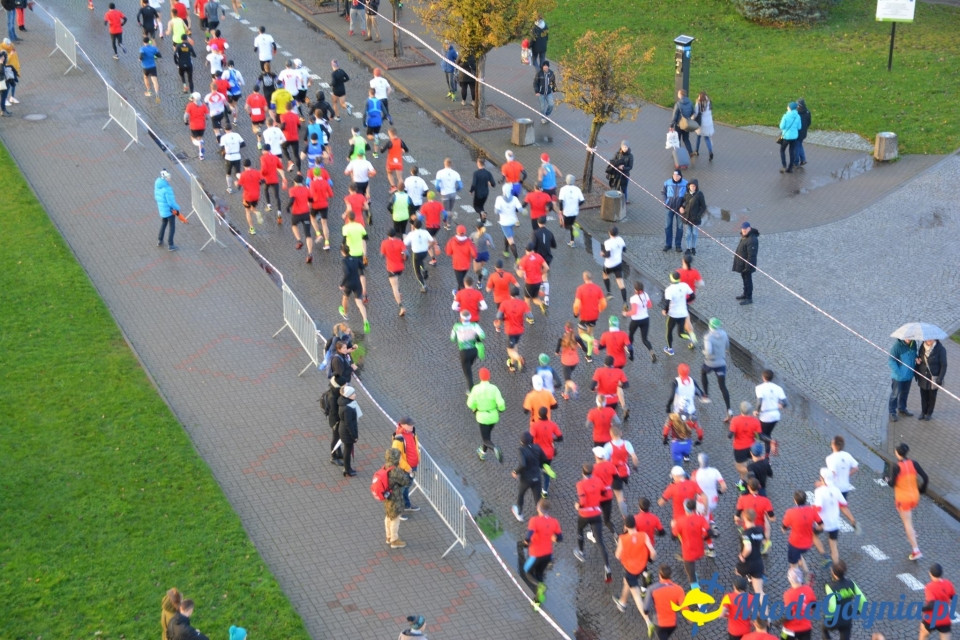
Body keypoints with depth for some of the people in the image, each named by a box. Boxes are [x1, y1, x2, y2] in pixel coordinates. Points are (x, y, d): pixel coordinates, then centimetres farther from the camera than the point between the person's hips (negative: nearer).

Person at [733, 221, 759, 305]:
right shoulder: (744, 236, 5)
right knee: (744, 278, 23)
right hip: (742, 263, 10)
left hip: (747, 264, -10)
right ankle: (745, 294, 40)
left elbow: (751, 255, -27)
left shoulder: (751, 240, -28)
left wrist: (747, 266, -26)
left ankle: (749, 298, 9)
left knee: (747, 280, 0)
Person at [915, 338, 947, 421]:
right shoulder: (921, 347, -5)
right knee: (923, 396, 16)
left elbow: (943, 366, -13)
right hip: (923, 378, 3)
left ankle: (929, 413, 33)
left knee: (932, 396, 14)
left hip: (933, 378, -3)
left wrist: (940, 379, -16)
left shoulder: (940, 349, -17)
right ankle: (923, 412, 34)